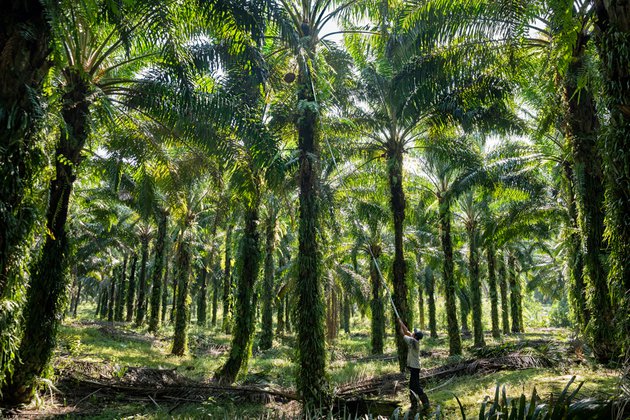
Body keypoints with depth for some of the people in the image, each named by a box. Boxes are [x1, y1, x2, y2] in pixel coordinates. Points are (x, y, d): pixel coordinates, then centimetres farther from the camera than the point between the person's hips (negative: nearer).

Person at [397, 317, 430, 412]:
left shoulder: (413, 341, -18)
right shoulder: (416, 341, 6)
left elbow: (403, 333, -9)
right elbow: (407, 332, 17)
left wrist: (400, 325, 5)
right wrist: (401, 323, 20)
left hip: (414, 367, -9)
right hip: (413, 366, 9)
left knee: (416, 386, -7)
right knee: (412, 386, 14)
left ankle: (426, 404, -6)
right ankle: (414, 405, 20)